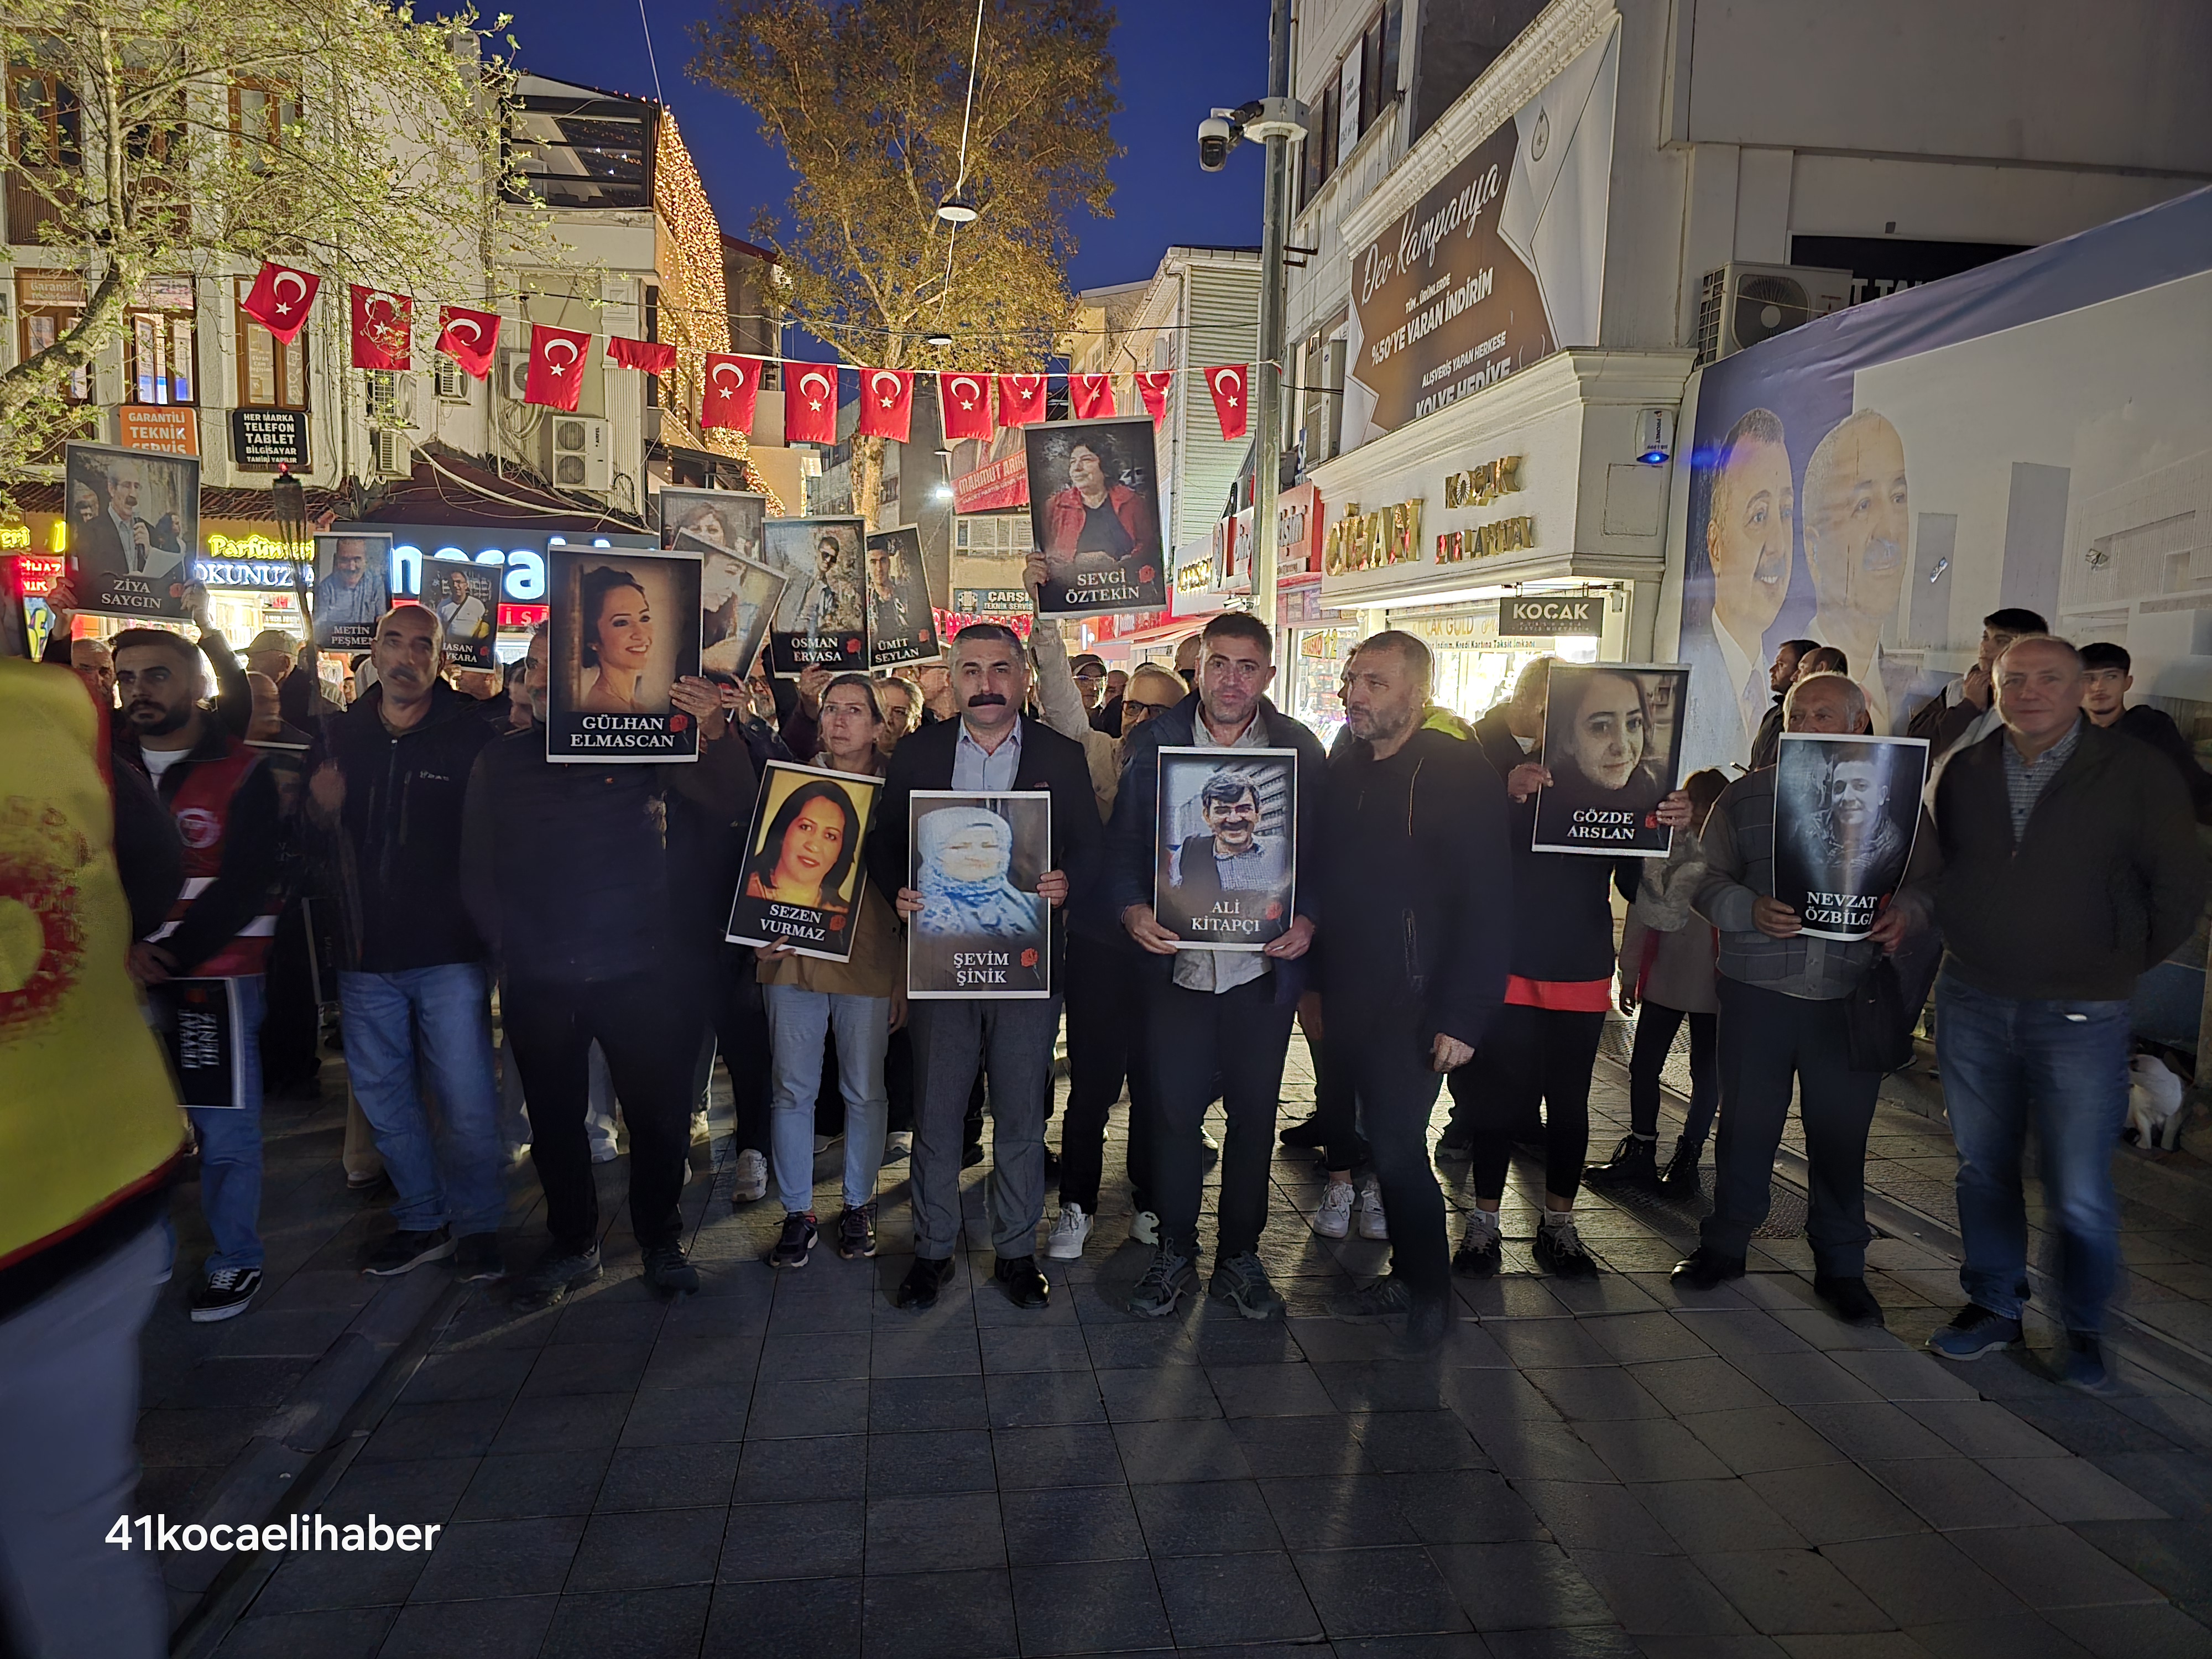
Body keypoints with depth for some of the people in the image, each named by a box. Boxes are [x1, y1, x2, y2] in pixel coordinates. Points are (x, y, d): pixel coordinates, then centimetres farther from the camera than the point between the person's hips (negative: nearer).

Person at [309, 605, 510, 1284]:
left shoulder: (470, 733, -5)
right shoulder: (340, 735, 8)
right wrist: (323, 811, -5)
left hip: (450, 949, -5)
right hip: (367, 950, 5)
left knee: (466, 1097, -1)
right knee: (381, 1093, 14)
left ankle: (477, 1225, 18)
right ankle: (423, 1220, 30)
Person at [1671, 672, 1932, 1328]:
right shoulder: (1744, 797, 5)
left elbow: (1927, 879, 7)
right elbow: (1707, 881, 3)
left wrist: (1905, 913, -14)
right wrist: (1751, 911, -16)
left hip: (1852, 997, 0)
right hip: (1757, 989, 0)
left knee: (1842, 1133, 6)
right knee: (1745, 1122, 8)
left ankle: (1840, 1265, 23)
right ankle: (1725, 1243, 25)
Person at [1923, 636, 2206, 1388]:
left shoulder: (2137, 771, -4)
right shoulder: (1964, 772, 5)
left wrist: (2119, 967, 3)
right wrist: (1970, 949, 9)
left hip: (2081, 1014, -3)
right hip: (1971, 1003, 3)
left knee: (2080, 1193, 1)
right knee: (1983, 1169, 12)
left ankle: (2084, 1331, 20)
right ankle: (1993, 1307, 27)